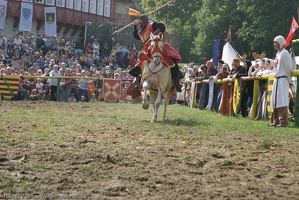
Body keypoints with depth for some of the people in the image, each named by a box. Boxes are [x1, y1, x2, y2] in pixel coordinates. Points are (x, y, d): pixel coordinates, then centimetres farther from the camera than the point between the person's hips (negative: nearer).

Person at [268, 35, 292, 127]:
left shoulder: (285, 53, -11)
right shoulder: (278, 53, 17)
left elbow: (288, 68, -13)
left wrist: (289, 81, -10)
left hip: (282, 80, -10)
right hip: (277, 80, 10)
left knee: (281, 101, -12)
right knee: (275, 101, 11)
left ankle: (283, 121, -12)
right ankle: (276, 121, 18)